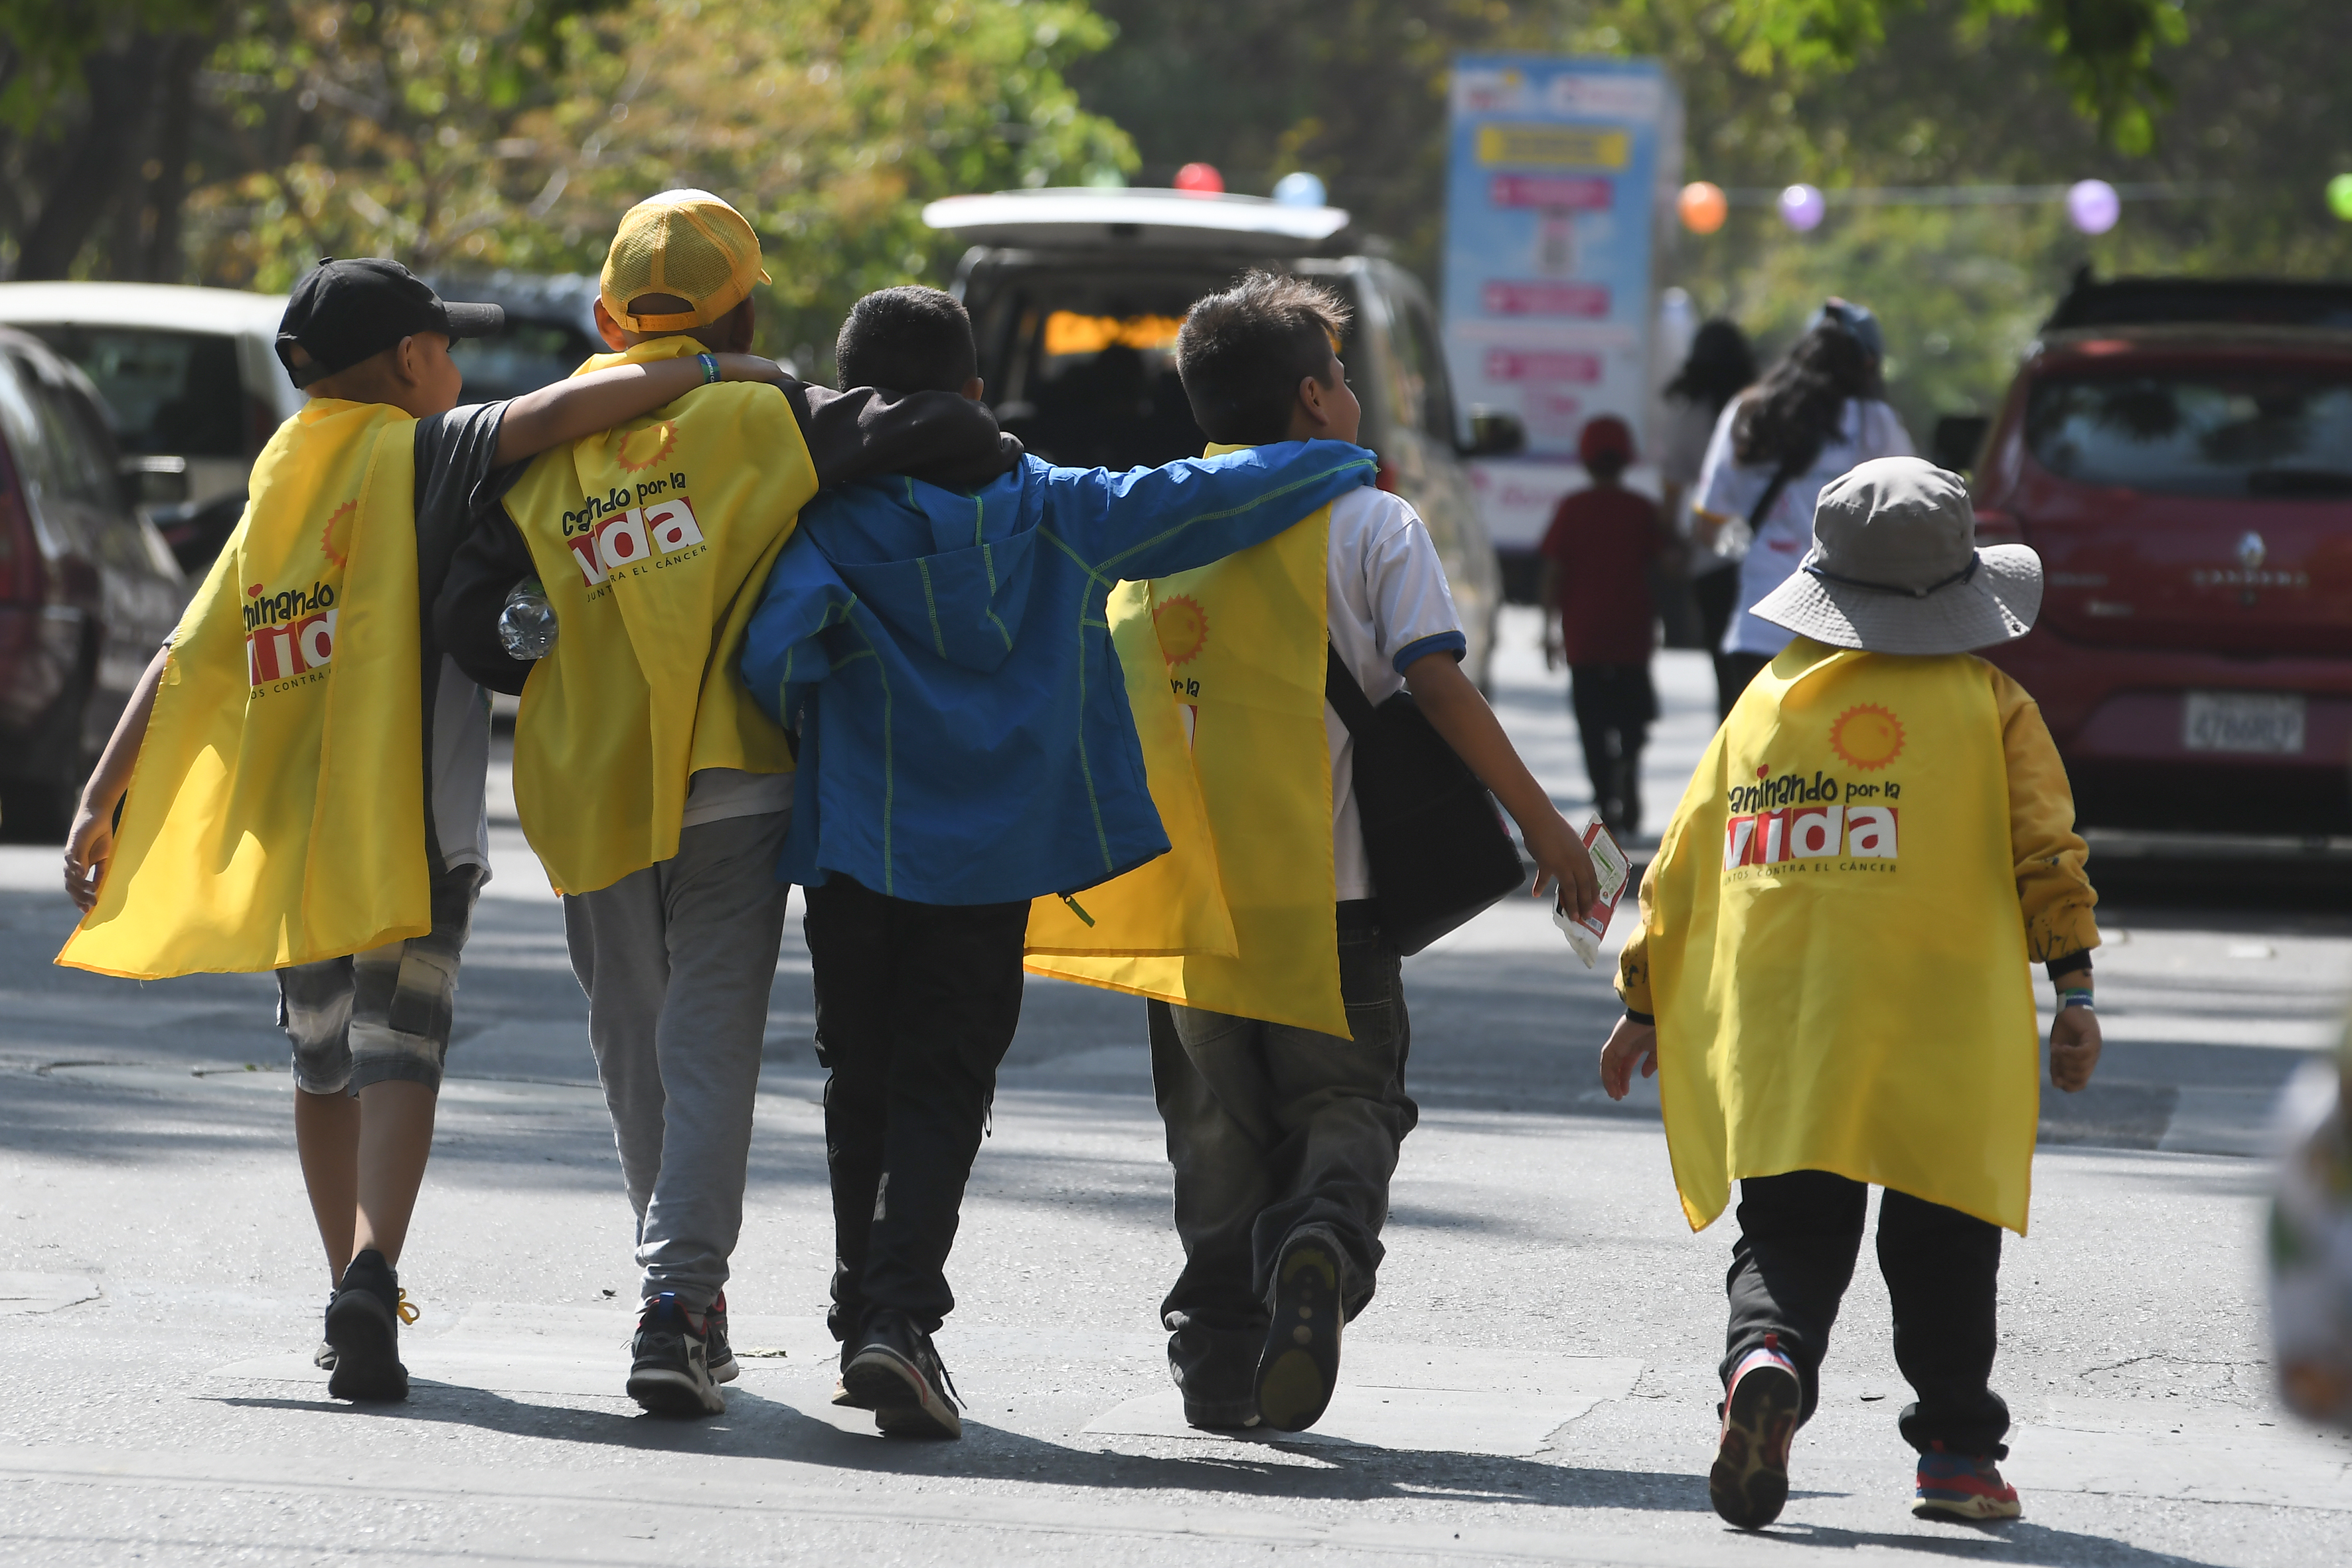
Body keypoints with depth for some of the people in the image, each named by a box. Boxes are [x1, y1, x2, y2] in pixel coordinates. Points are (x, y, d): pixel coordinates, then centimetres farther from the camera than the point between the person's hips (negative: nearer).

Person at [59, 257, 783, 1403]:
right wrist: (708, 371, -12)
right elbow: (561, 410, -19)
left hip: (287, 826, 5)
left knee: (323, 1065, 18)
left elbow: (183, 662, 11)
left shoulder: (273, 498, 15)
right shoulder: (422, 456, -2)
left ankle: (350, 1285, 25)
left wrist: (102, 803, 11)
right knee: (399, 1054, -11)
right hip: (407, 816, -5)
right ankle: (371, 1273, -29)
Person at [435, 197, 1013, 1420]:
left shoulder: (550, 442, 5)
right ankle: (679, 1299, -16)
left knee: (633, 1048, 17)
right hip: (731, 782, -3)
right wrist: (1003, 469, 8)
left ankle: (683, 1283, 27)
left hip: (591, 792, 3)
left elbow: (465, 611, 0)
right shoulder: (760, 423, -4)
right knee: (709, 1045, -4)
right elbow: (939, 433, -14)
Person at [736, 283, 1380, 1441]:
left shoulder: (826, 526, -5)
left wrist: (810, 738, 1)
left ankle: (866, 1318, 19)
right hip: (996, 853, 0)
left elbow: (778, 650, -21)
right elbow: (1205, 500, 4)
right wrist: (1350, 465, 19)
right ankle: (901, 1319, -15)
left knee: (863, 1088, 14)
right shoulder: (1054, 514, 1)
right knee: (943, 1089, 1)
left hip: (858, 849, 0)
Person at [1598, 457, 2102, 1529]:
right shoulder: (1986, 704, 7)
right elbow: (2044, 852, -2)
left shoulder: (1765, 699, 14)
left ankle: (1766, 1359, -28)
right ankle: (1956, 1451, 10)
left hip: (1775, 1027, 2)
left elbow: (1685, 862, 17)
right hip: (1941, 1028, -2)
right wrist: (2074, 993, -2)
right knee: (1941, 1242, 9)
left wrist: (1644, 1004, 24)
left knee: (1788, 1236, 1)